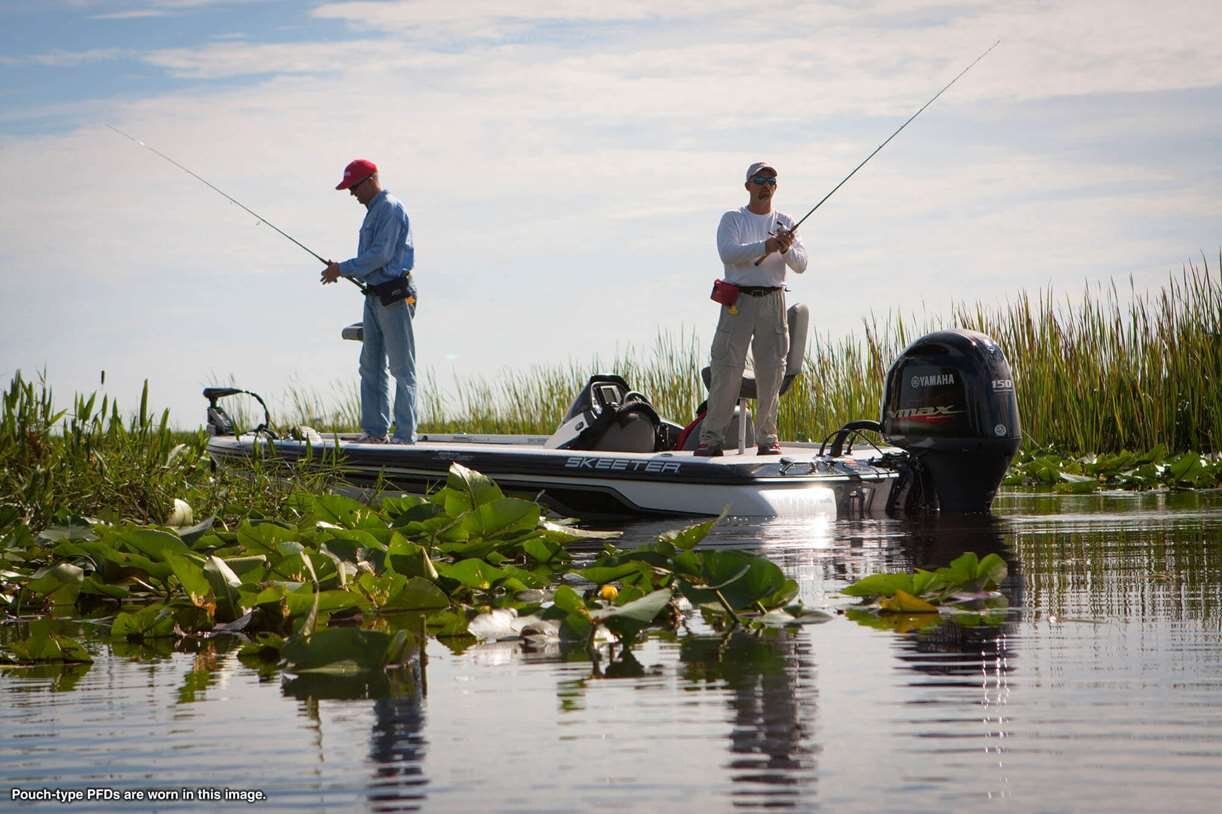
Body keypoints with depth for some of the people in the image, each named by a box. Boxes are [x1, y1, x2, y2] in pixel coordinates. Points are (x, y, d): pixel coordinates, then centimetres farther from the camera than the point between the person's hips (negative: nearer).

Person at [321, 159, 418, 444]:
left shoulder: (390, 209, -12)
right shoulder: (374, 211, 18)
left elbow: (381, 255, -19)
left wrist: (343, 269, -13)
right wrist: (342, 270, 9)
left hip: (394, 296, -10)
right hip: (375, 297, 10)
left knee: (401, 367, -7)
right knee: (370, 366, 11)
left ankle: (405, 433, -7)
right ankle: (375, 429, 14)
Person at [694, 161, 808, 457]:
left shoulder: (784, 222, 13)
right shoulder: (732, 219, 6)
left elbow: (800, 265, 4)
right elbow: (728, 253, -12)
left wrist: (786, 249, -17)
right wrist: (765, 246, -23)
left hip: (773, 302, 2)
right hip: (738, 300, -2)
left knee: (771, 372, 2)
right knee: (725, 369, -6)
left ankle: (767, 437, 10)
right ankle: (711, 437, -2)